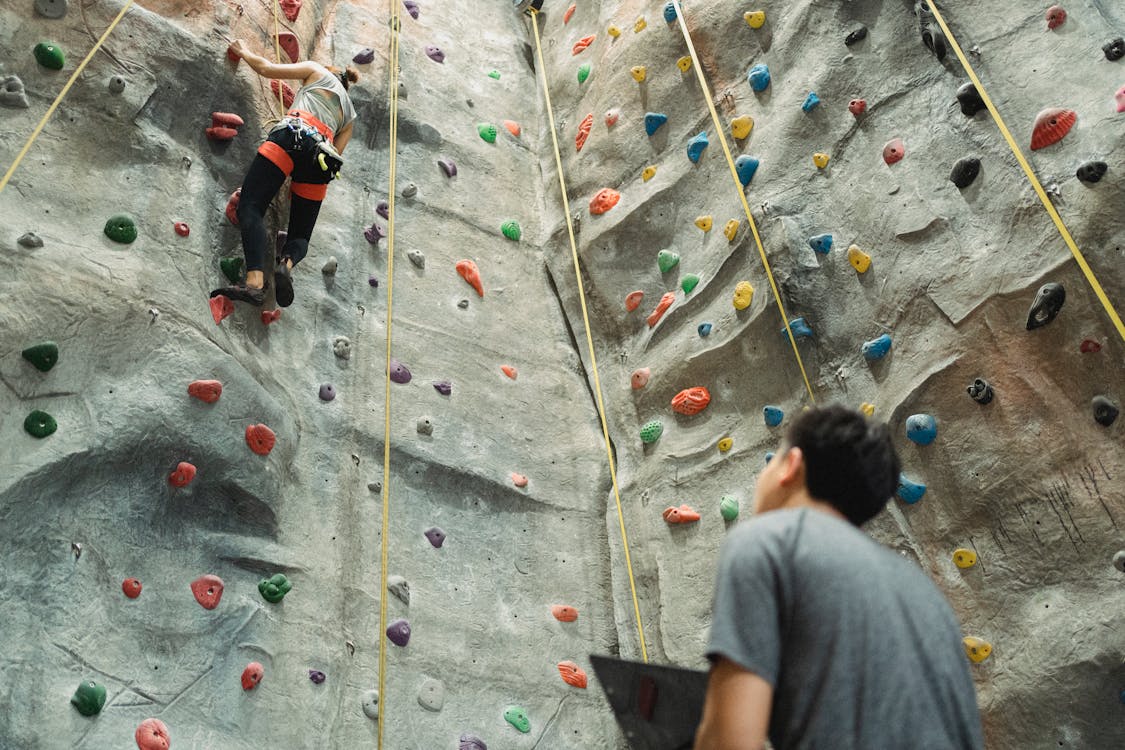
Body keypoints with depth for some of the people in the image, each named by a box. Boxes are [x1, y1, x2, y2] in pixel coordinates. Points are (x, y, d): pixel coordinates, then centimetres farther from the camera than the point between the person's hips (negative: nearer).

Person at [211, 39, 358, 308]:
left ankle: (255, 281, -37)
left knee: (251, 207, -14)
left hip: (292, 135, -4)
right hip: (323, 153, 5)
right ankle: (286, 264, -28)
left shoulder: (318, 71, 26)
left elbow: (266, 68, 18)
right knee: (300, 234, 9)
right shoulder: (349, 114, 36)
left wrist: (244, 52, 37)